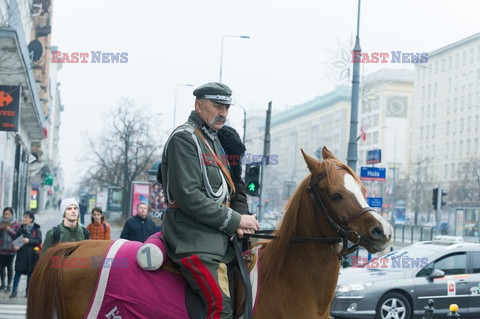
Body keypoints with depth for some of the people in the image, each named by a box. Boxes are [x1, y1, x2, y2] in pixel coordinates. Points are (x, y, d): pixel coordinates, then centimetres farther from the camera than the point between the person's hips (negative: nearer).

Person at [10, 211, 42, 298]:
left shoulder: (36, 229, 0)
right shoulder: (21, 229, 8)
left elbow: (39, 241, -9)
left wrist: (29, 240, -21)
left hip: (32, 254, -1)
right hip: (22, 253, 1)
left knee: (30, 273, 5)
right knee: (18, 272, -5)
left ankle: (28, 291, 16)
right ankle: (14, 291, -2)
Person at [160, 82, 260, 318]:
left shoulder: (214, 141, 22)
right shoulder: (184, 138, -8)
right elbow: (189, 197, -18)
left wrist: (236, 224, 4)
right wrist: (234, 221, -13)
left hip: (217, 236, 10)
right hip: (193, 241, -10)